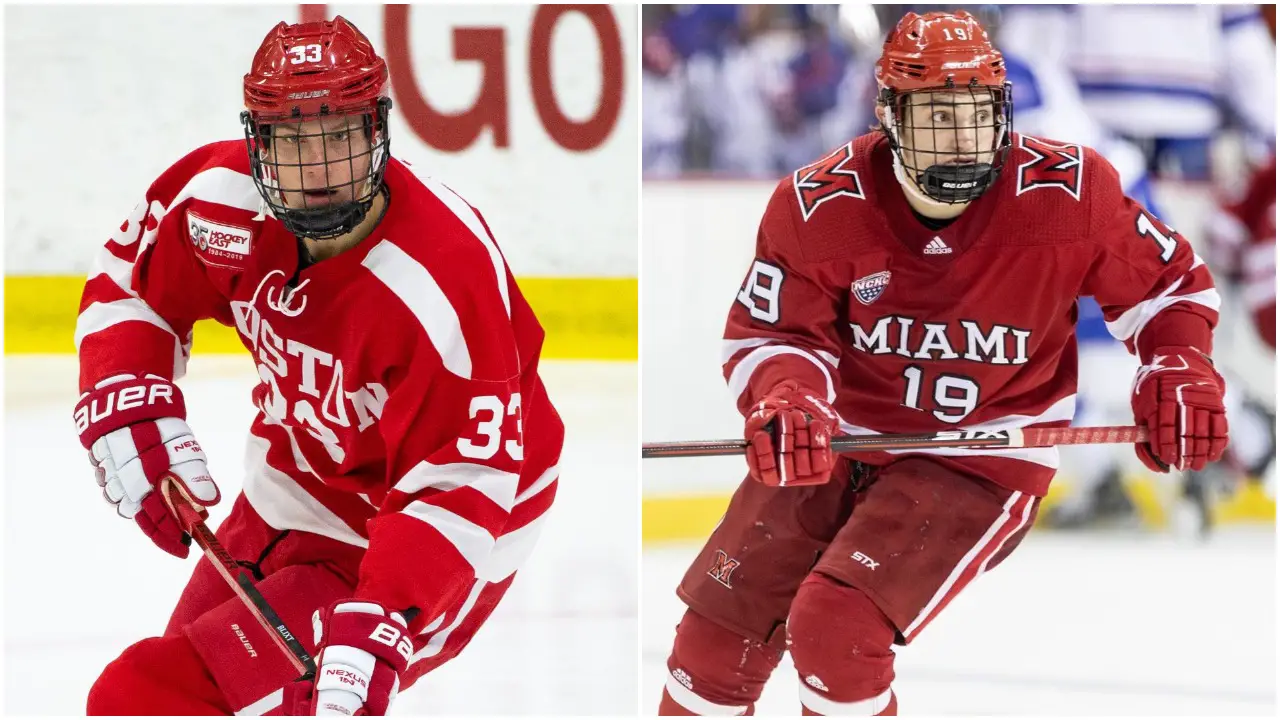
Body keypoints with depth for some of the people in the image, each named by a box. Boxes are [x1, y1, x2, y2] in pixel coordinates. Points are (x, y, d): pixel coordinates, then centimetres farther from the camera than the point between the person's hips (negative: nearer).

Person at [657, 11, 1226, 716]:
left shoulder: (1070, 192, -18)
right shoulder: (819, 205, -15)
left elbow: (1170, 284, -3)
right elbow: (772, 332, -7)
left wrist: (1180, 373, -20)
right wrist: (785, 399, -28)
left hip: (983, 463, -3)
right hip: (837, 441, 3)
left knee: (835, 629, -23)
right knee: (720, 631, 6)